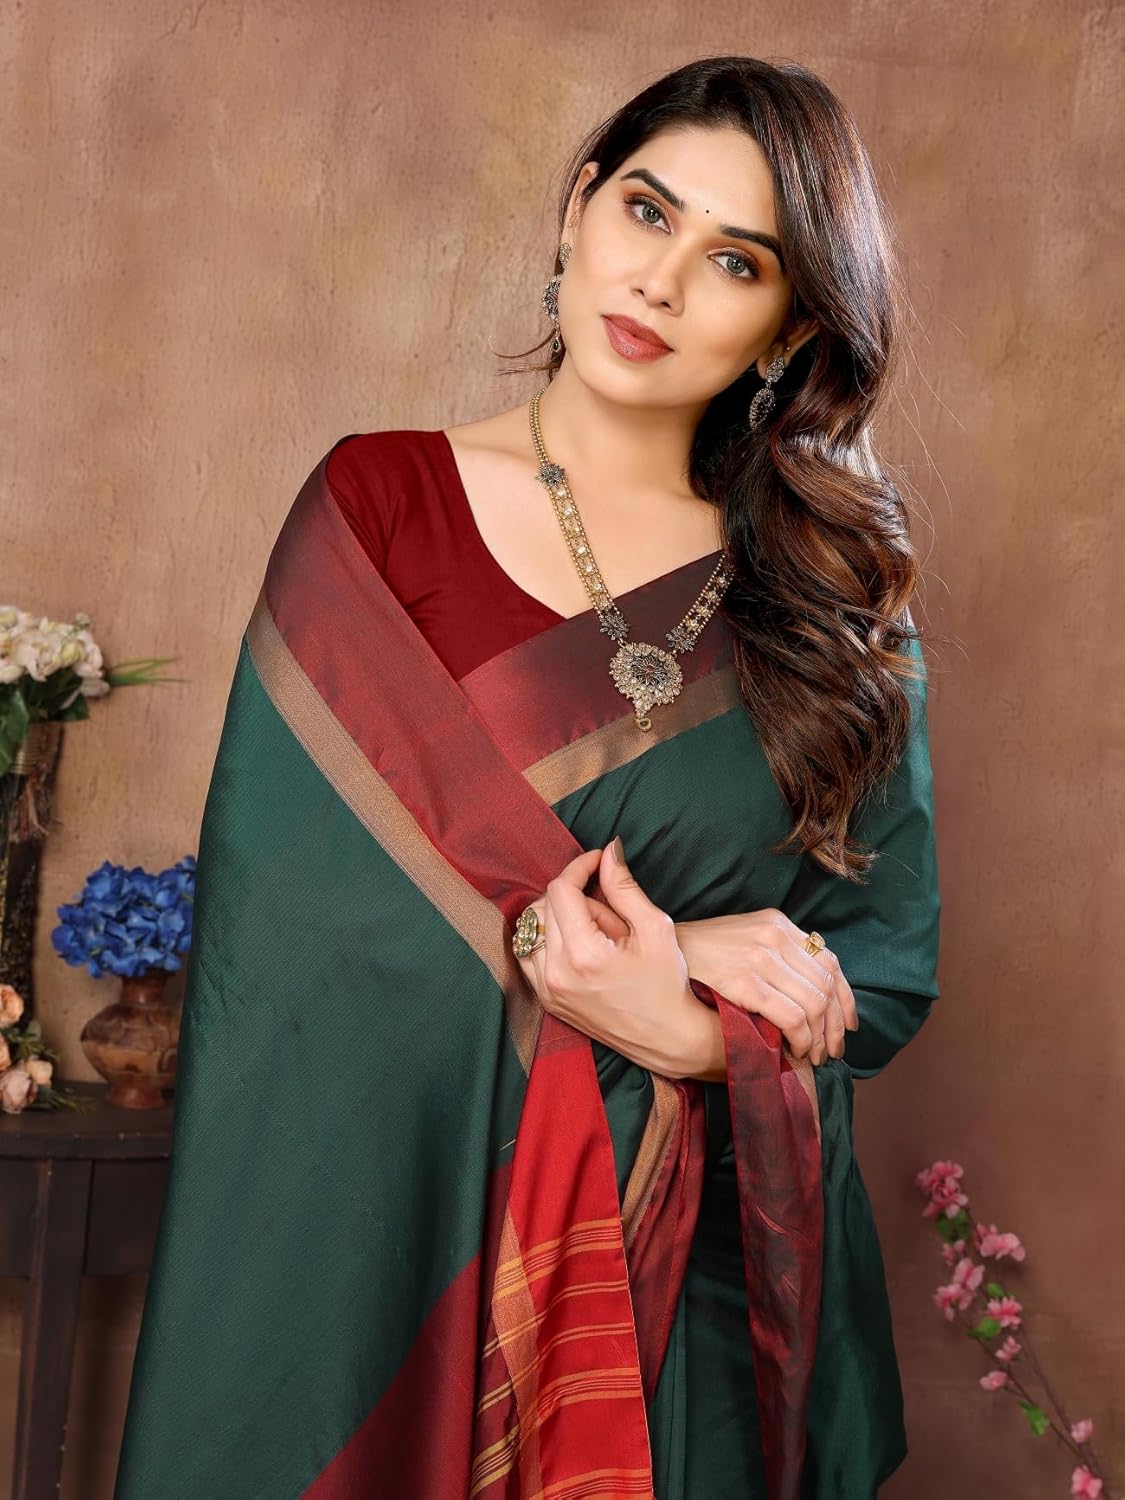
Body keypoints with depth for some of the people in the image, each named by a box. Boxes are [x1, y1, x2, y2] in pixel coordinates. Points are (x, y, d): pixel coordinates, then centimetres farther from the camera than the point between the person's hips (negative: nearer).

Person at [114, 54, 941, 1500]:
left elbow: (892, 963, 2)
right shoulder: (377, 502, -4)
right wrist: (694, 969, -15)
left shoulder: (838, 583, 2)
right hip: (398, 1226, -1)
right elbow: (282, 894, -11)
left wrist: (687, 1030, -18)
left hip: (711, 1262, 2)